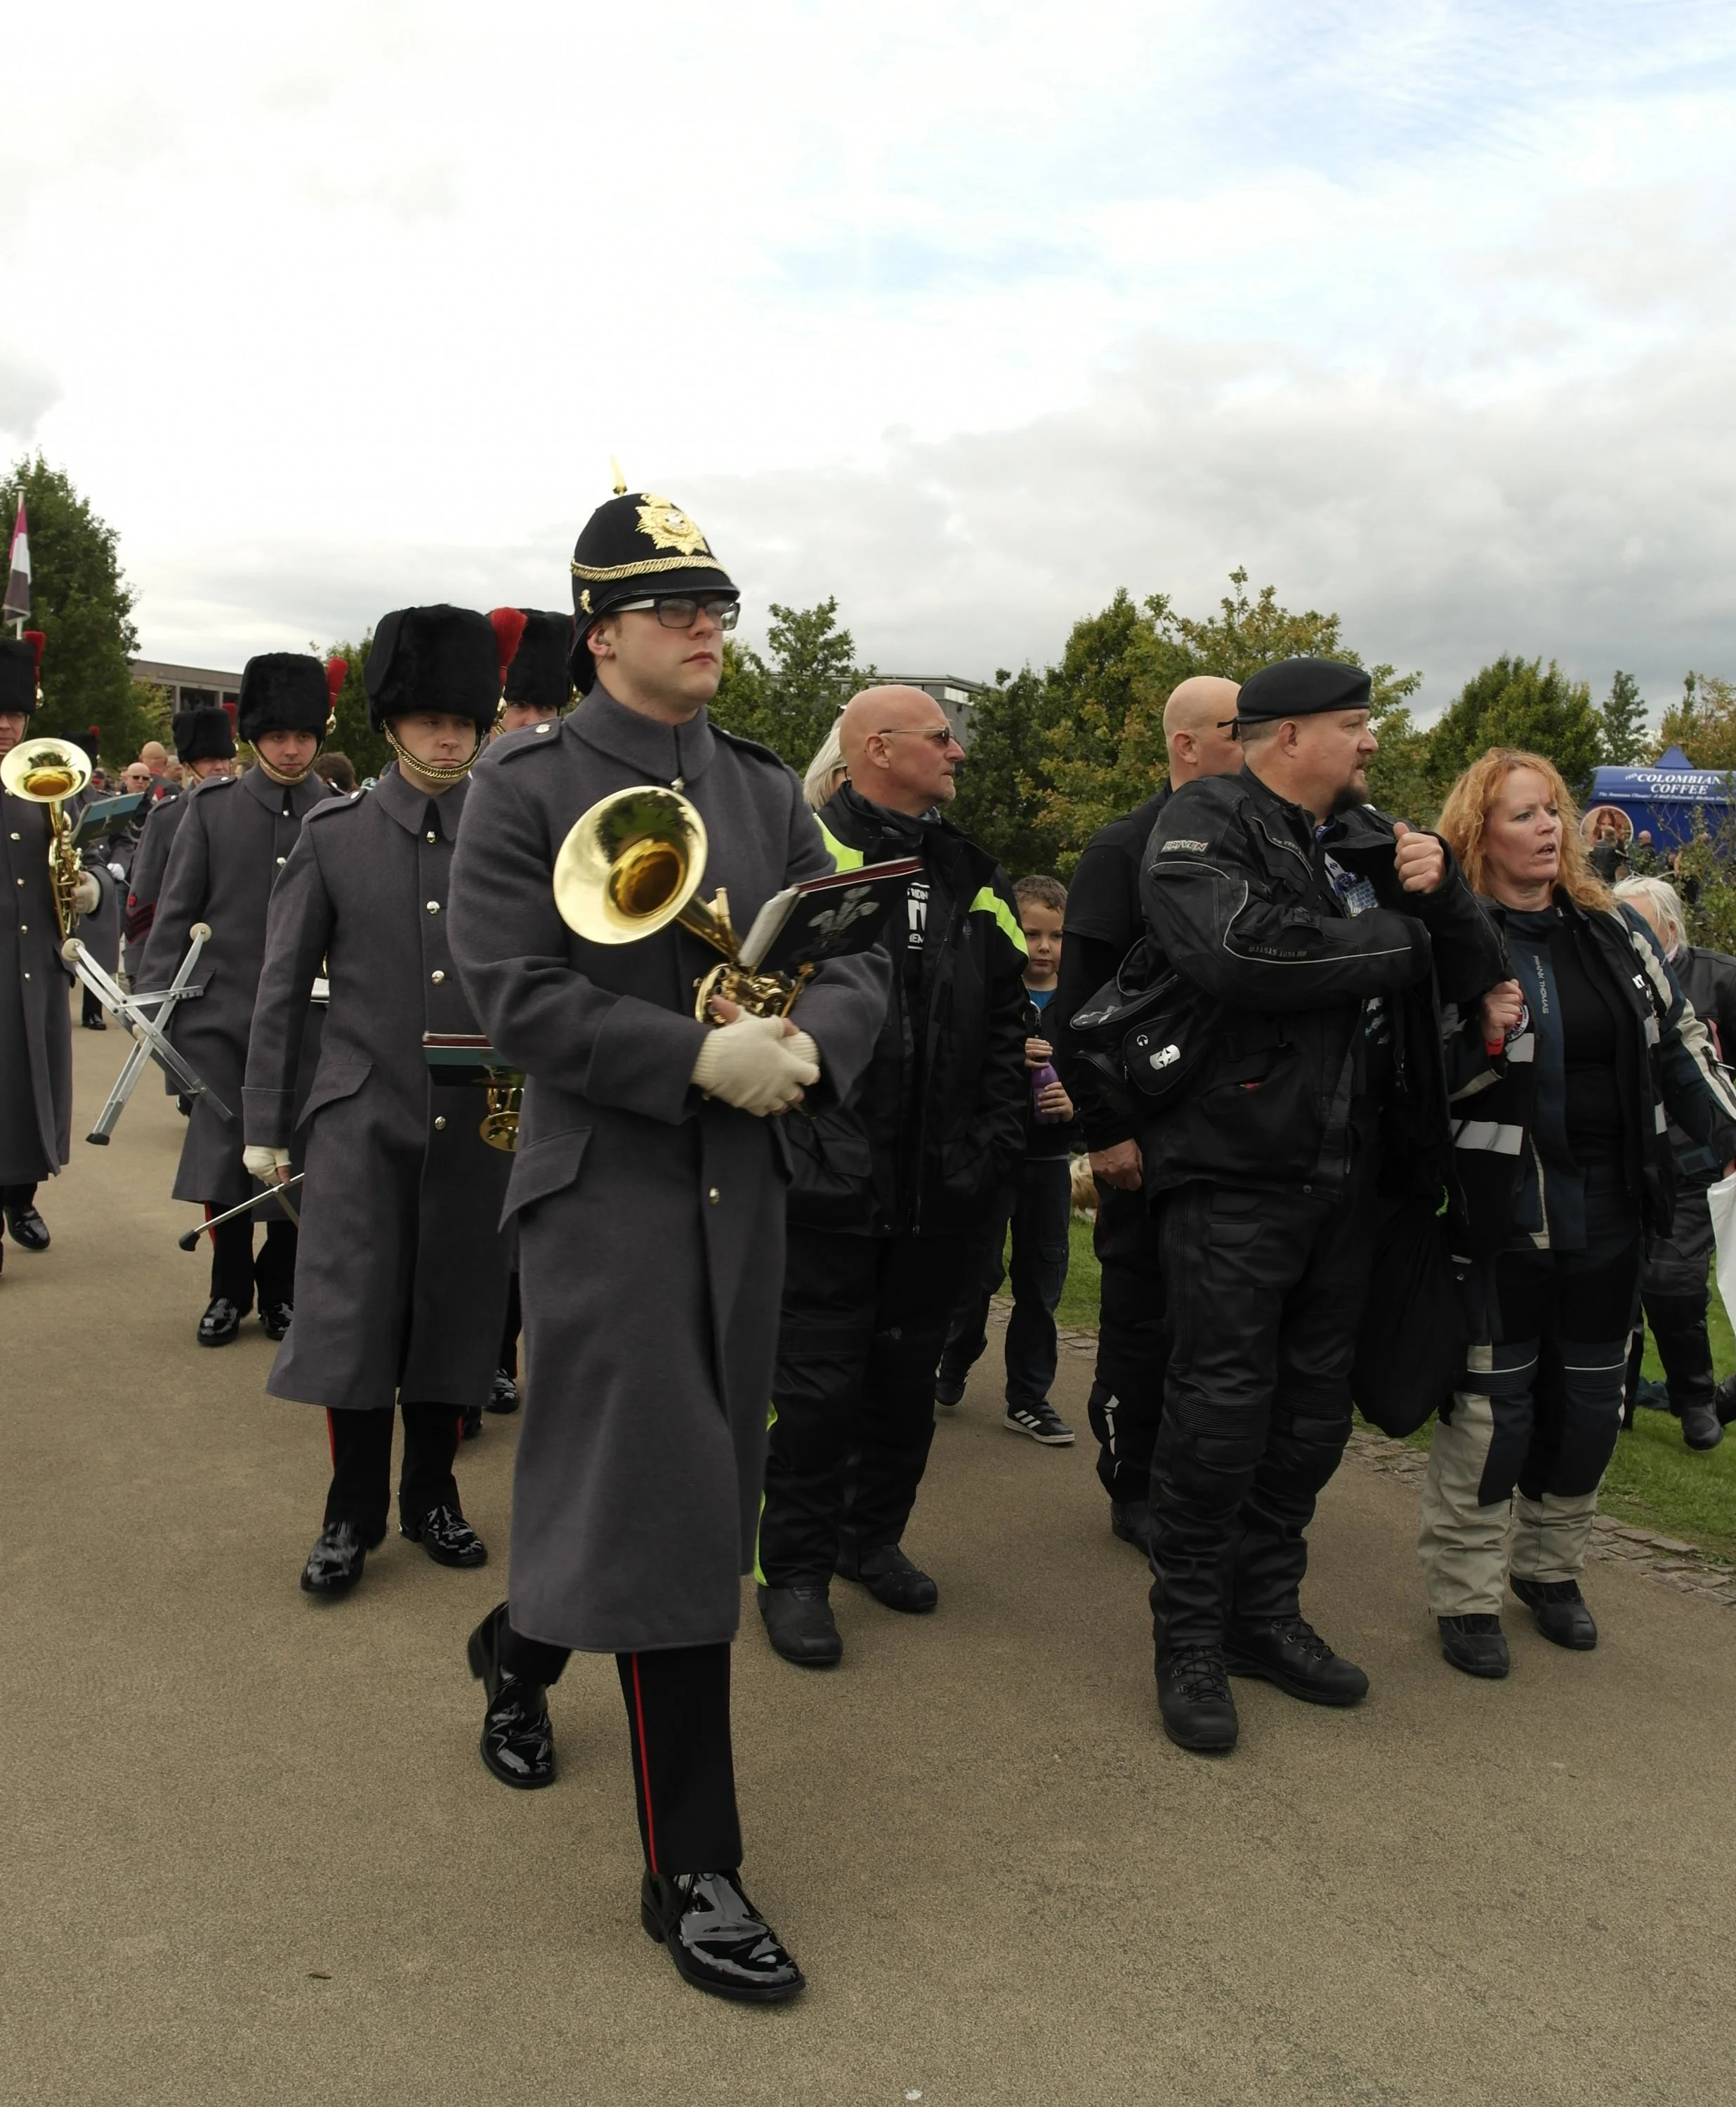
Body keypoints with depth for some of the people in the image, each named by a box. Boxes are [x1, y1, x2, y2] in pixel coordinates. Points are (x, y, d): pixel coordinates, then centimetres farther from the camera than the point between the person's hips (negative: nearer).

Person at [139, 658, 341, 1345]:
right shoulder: (211, 806, 2)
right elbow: (177, 908, 3)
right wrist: (153, 997, -2)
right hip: (221, 1010, 0)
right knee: (222, 1154, 4)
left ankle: (281, 1290, 22)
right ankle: (228, 1288, 21)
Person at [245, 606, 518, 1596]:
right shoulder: (333, 835, 0)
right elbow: (283, 987, 3)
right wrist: (266, 1124, 2)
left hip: (480, 1123, 1)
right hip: (362, 1119, -1)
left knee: (455, 1318, 9)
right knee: (354, 1320, 2)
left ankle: (432, 1495, 26)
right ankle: (353, 1516, 17)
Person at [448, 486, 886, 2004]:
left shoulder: (767, 791, 11)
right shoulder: (527, 785, -5)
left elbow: (857, 965, 7)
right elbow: (516, 994, -15)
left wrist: (806, 1044, -15)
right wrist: (701, 1056, -23)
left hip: (745, 1185, 6)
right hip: (607, 1182, -6)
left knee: (696, 1491, 18)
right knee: (670, 1510, -5)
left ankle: (523, 1648, 48)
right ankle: (691, 1872, 9)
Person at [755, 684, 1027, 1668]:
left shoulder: (972, 875, 13)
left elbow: (1006, 1016, 15)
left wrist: (996, 1137, 8)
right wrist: (781, 1130, -14)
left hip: (940, 1185, 6)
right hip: (829, 1178, -6)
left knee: (908, 1373, 16)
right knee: (818, 1378, 1)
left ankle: (874, 1535, 34)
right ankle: (795, 1569, 16)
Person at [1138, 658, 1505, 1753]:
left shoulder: (1371, 836, 14)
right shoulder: (1206, 823, -8)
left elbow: (1478, 972, 12)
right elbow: (1242, 953, -28)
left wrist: (1438, 888, -8)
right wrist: (1396, 943, -14)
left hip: (1349, 1172, 7)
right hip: (1236, 1169, -7)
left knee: (1314, 1406, 14)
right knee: (1222, 1405, -2)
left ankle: (1266, 1612, 29)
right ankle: (1190, 1639, 13)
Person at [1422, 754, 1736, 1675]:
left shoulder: (1616, 931, 7)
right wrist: (1485, 1040, -28)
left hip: (1610, 1212, 6)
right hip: (1502, 1213, -6)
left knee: (1590, 1399, 15)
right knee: (1492, 1404, 2)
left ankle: (1551, 1567, 34)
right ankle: (1465, 1595, 16)